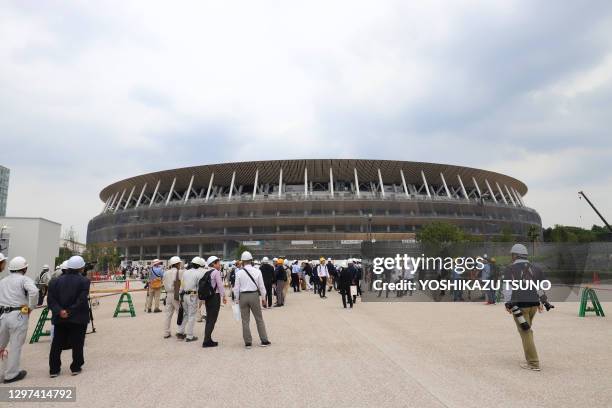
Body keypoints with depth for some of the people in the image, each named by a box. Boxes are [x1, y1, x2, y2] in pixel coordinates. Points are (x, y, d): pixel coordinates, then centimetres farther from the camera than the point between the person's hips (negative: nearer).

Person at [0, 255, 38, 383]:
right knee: (15, 346, 5)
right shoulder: (24, 279, -4)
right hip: (18, 315, -6)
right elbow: (34, 291, -22)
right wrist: (31, 307, -10)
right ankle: (11, 375, 12)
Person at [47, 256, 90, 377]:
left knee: (57, 344, 14)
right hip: (78, 318, -4)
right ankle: (76, 368, 16)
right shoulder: (84, 281, -10)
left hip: (59, 318, 4)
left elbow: (51, 300, -4)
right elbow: (82, 301, -19)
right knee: (77, 344, 8)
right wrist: (70, 311, -13)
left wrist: (59, 311, -12)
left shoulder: (56, 281, 5)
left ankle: (54, 370, 19)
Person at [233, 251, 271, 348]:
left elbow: (236, 287, -2)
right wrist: (263, 298, 11)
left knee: (245, 320, 9)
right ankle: (264, 341, 14)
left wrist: (237, 299, 9)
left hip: (243, 296, 0)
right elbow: (261, 286, 0)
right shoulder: (257, 271, -4)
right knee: (259, 319, 10)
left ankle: (248, 342, 13)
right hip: (254, 295, 0)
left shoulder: (239, 272, -6)